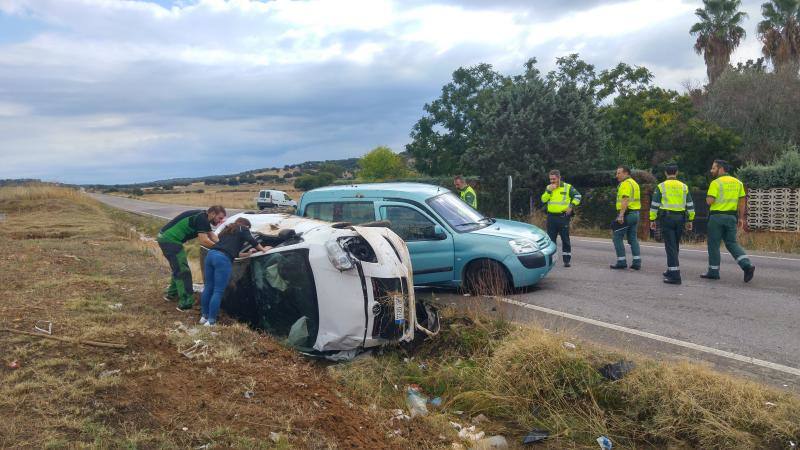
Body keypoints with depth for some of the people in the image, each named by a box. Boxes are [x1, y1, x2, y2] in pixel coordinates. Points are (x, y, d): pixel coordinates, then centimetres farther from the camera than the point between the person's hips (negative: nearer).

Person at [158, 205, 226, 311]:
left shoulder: (203, 217, 14)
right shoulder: (202, 218, -16)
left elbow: (212, 236, 19)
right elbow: (203, 241, -22)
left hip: (165, 237, 10)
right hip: (170, 240, -10)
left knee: (178, 268, 23)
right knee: (183, 271, -9)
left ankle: (172, 294, 36)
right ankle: (186, 304, -8)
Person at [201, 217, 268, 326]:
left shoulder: (228, 230, 35)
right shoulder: (243, 229, 15)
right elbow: (252, 241, 4)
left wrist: (247, 254, 43)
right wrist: (263, 249, 19)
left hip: (211, 254, 8)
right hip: (223, 259, -8)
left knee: (208, 287, 16)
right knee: (218, 291, -4)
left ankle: (204, 316, 23)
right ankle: (211, 321, -4)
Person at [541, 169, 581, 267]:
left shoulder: (567, 187, 1)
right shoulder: (548, 187, 11)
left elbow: (577, 196, 4)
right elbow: (543, 199, 0)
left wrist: (571, 206, -8)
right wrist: (549, 190, -12)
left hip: (563, 217, -3)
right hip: (551, 217, 3)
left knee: (565, 240, 1)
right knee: (550, 239, 7)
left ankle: (566, 260, 7)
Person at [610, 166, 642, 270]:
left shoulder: (626, 183, -12)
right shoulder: (634, 183, 19)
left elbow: (625, 200, -23)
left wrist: (621, 215, -28)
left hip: (626, 214, -10)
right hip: (635, 214, 10)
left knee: (617, 238, -2)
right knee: (633, 238, 10)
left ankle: (621, 262, -3)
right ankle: (637, 262, 7)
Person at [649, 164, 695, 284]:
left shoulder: (661, 187, -1)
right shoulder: (684, 187, 9)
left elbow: (654, 205, -4)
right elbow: (690, 205, 11)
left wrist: (652, 219, 2)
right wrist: (690, 220, 17)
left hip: (666, 217, -4)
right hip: (680, 218, 4)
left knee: (670, 246, -7)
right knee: (675, 245, 17)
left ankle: (675, 275, -14)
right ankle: (671, 270, 27)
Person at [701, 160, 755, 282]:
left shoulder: (716, 183, -11)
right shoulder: (737, 182, 10)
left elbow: (709, 201, -18)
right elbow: (742, 201, 11)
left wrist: (708, 198, 5)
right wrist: (741, 218, 15)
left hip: (717, 216, -6)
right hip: (731, 216, 6)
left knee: (713, 244, 5)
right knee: (732, 243, 12)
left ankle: (714, 271, 10)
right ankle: (747, 265, -6)